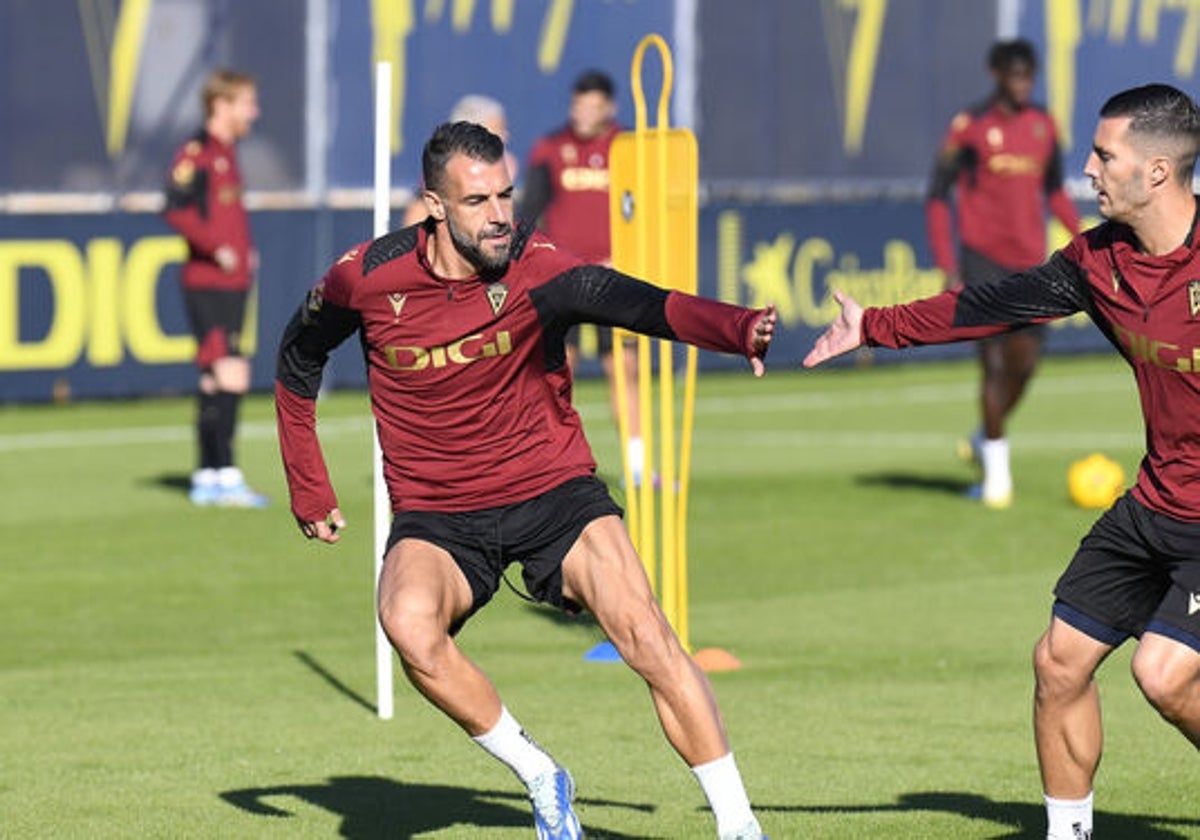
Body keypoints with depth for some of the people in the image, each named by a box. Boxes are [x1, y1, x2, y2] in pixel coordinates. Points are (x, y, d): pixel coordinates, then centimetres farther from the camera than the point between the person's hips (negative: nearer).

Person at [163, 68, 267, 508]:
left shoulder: (227, 153, 18)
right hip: (209, 285, -9)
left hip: (233, 283, 9)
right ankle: (225, 475, -13)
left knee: (219, 383, 11)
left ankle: (207, 476, 15)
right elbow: (176, 209, -22)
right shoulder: (196, 153, -10)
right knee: (228, 379, -13)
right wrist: (216, 248, -21)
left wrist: (246, 252, 16)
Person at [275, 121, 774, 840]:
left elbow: (624, 298, -36)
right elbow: (299, 356, 11)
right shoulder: (371, 276, -9)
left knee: (644, 632, -21)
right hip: (435, 516, 1)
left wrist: (737, 328, -55)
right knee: (410, 624, -31)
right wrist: (309, 489, 9)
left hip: (553, 488, -1)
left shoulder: (534, 268, -17)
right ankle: (541, 779, -11)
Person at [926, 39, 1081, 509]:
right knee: (993, 361, -9)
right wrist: (948, 267, -11)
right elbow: (937, 197, -4)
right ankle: (996, 469, 3)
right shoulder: (969, 127, -6)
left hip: (1029, 262, 5)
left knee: (1024, 363, 3)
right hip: (983, 258, -5)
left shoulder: (1044, 126, 8)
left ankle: (985, 439, 28)